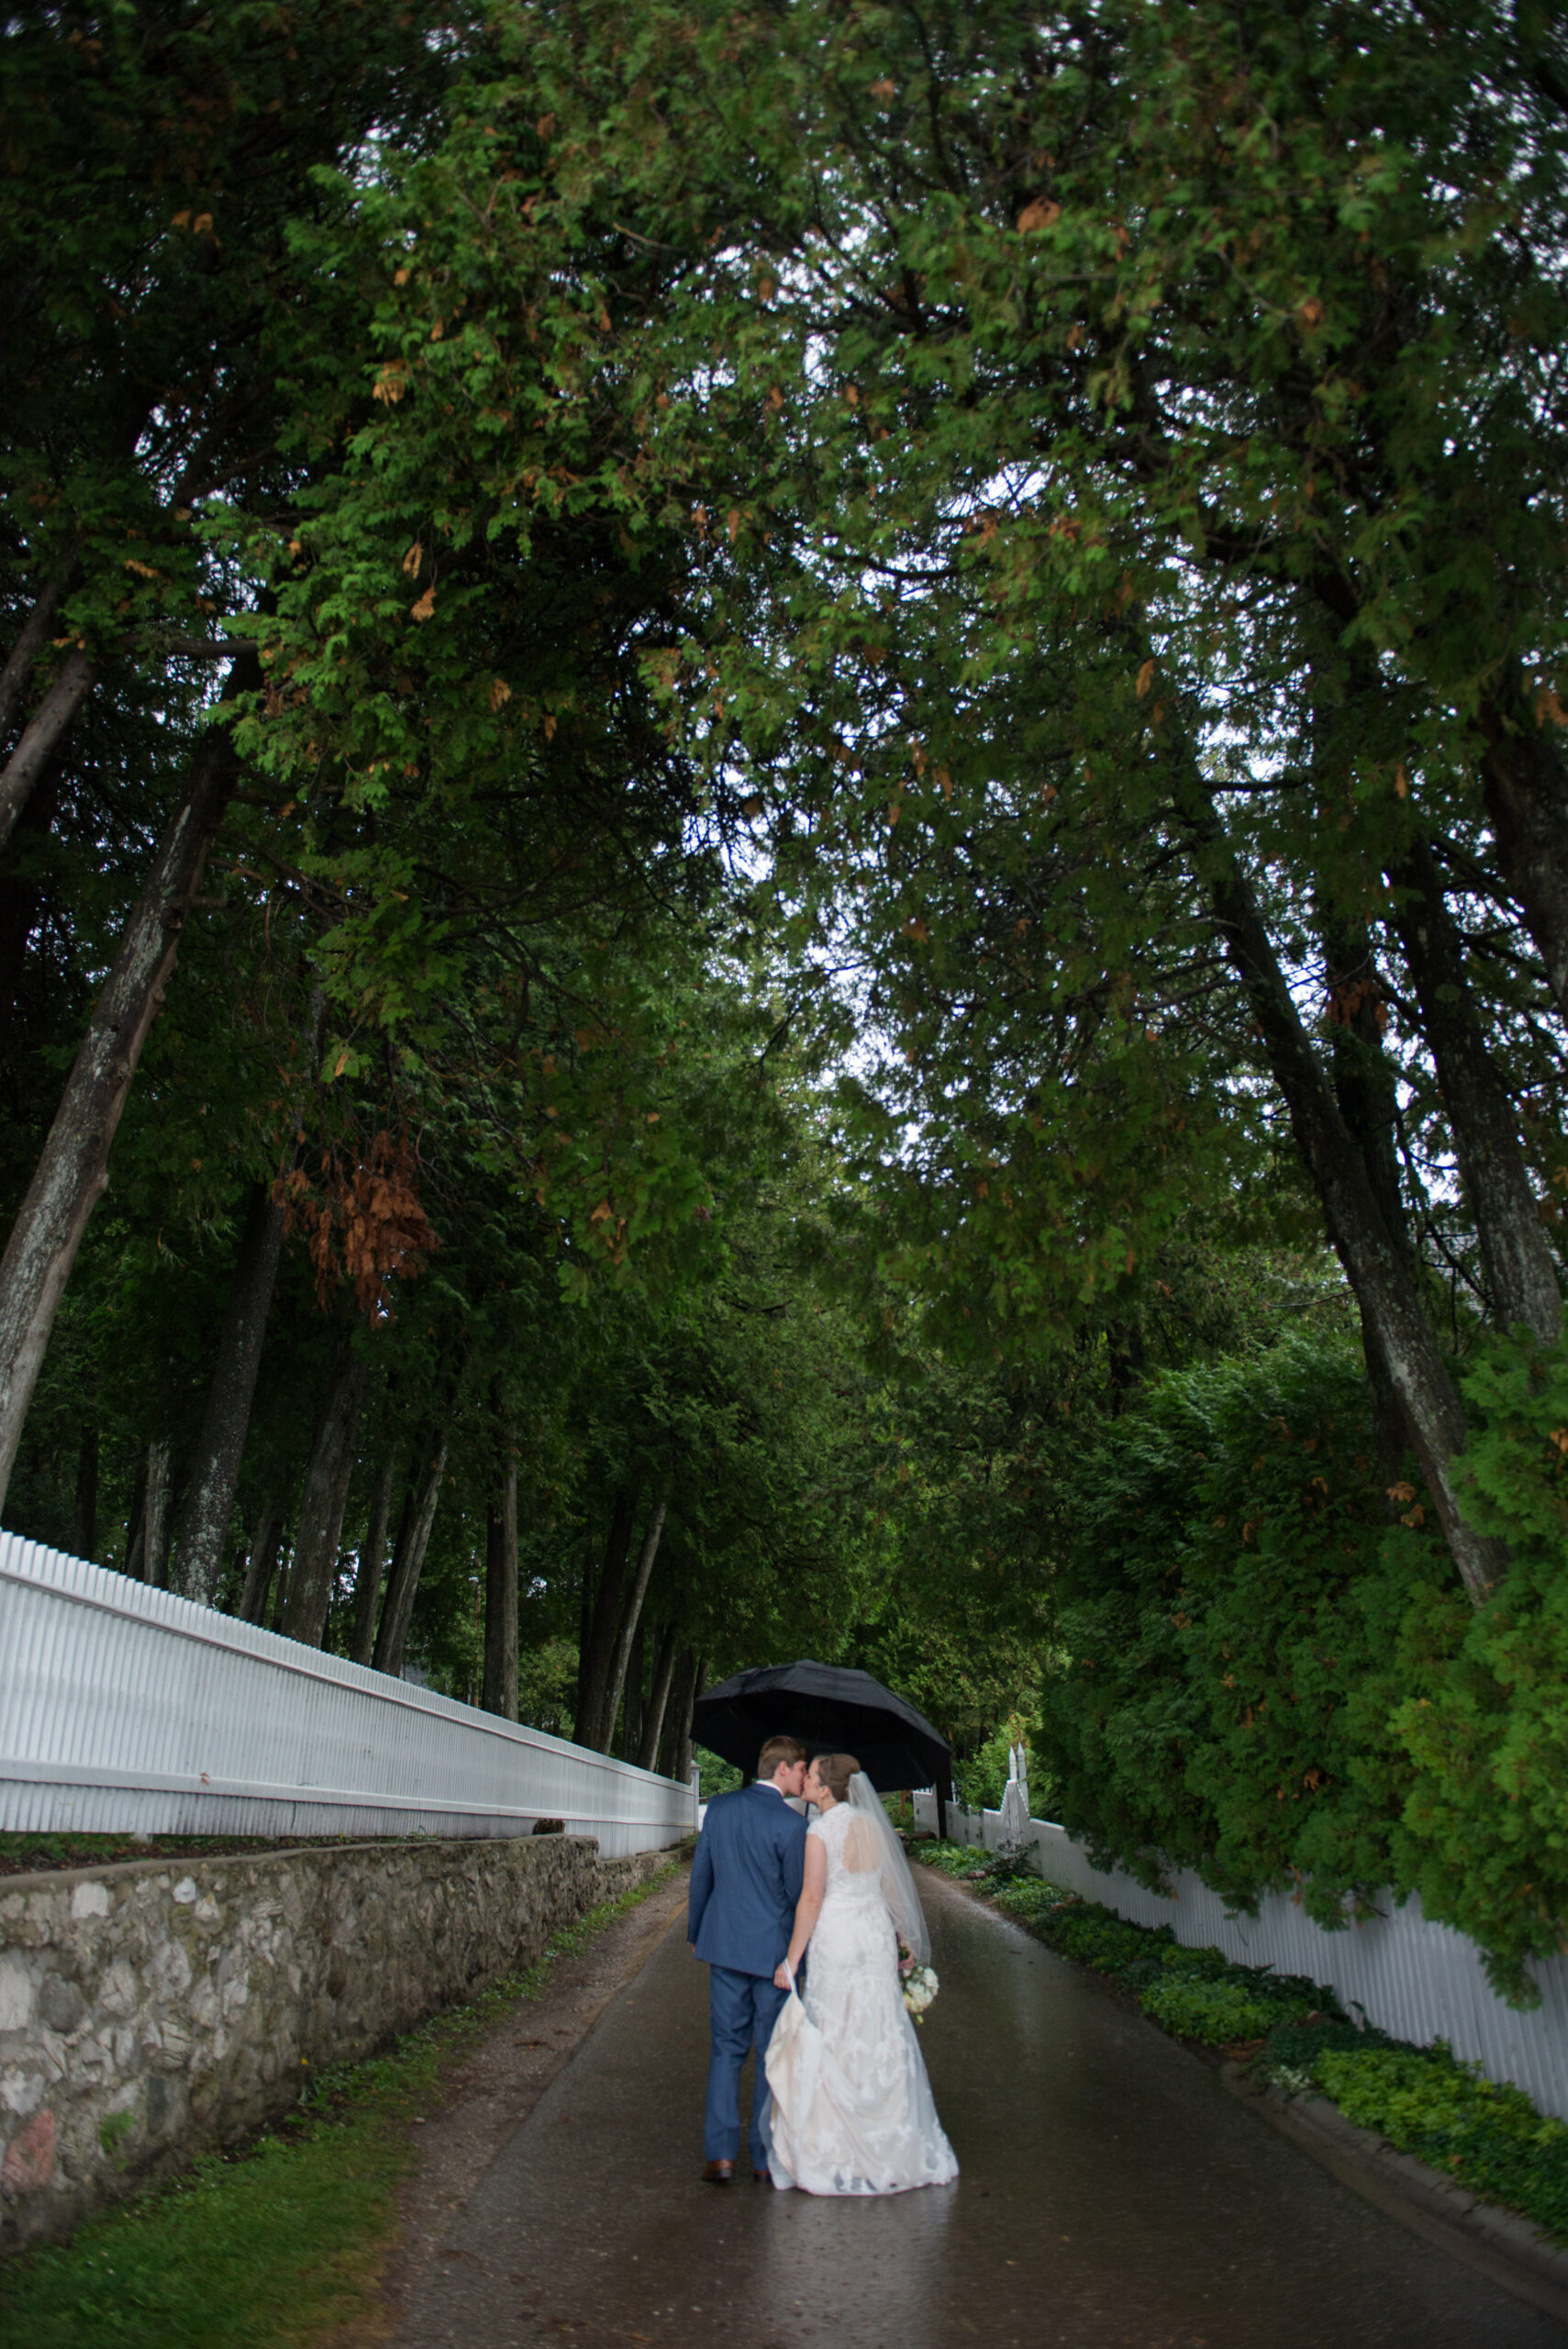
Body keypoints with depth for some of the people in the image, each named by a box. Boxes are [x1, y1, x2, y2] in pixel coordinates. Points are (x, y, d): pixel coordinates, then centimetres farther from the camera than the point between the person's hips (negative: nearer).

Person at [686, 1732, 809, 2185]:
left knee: (726, 2049, 12)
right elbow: (799, 1894, -10)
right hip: (774, 1952, -4)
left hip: (724, 1944, 4)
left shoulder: (719, 1807, 0)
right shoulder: (791, 1824, -15)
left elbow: (700, 1875, 7)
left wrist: (695, 1933, 19)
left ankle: (720, 2155, 9)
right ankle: (765, 2159, 15)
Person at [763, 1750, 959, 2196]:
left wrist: (791, 1959, -10)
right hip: (877, 1937, 6)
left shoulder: (821, 1832, -12)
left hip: (835, 1939, -6)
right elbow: (893, 1888, 10)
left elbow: (811, 1899, -15)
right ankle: (895, 2150, 21)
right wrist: (907, 1942, 19)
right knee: (881, 2043, 13)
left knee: (832, 2045, 3)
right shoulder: (872, 1825, 6)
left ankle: (837, 2156, 8)